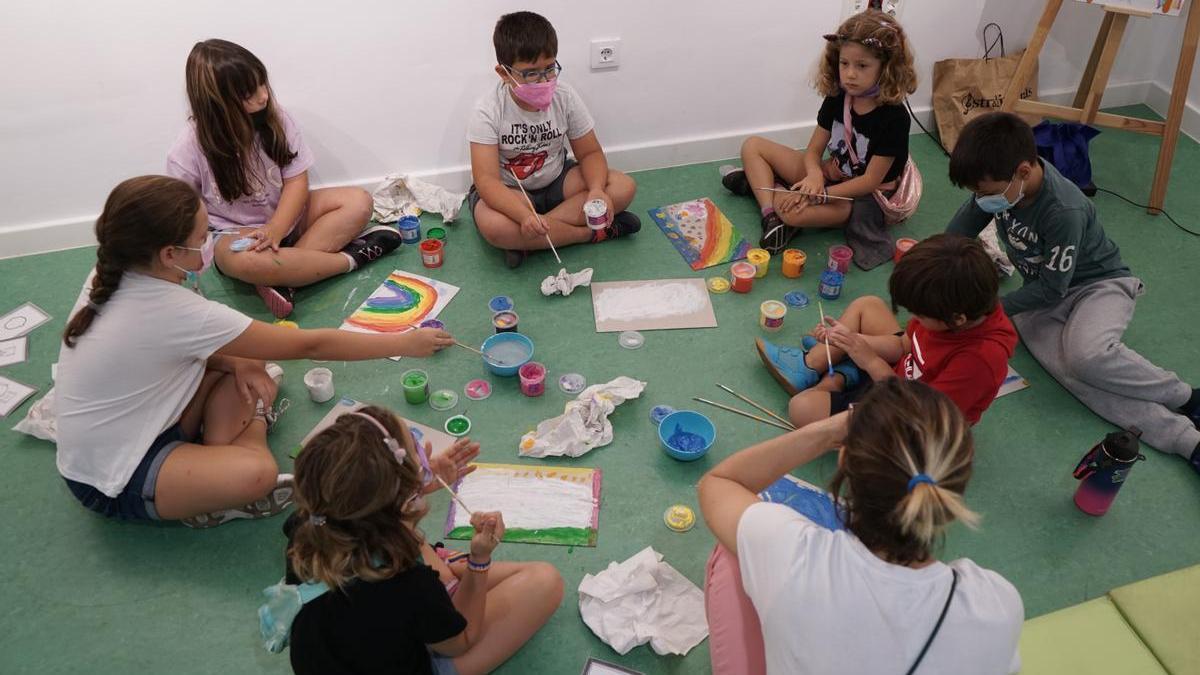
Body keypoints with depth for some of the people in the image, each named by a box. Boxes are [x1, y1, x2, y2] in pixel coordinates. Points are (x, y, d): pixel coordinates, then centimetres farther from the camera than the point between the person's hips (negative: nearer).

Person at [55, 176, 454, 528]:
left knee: (244, 362, 2)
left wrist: (233, 361, -10)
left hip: (123, 427, 9)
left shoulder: (113, 277, -7)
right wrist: (405, 343, -15)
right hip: (113, 484, -9)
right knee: (257, 473, -33)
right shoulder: (173, 312, -31)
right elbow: (308, 345, -25)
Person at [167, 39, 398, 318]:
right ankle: (353, 257, -24)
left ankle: (283, 278, -30)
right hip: (235, 232, -4)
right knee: (243, 261, -40)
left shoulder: (275, 118, -11)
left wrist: (275, 229, -25)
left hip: (285, 215, 4)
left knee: (358, 202, -17)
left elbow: (296, 181, -10)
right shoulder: (188, 151, -17)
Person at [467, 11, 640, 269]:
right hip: (508, 191, -4)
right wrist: (525, 216, -47)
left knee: (623, 187, -18)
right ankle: (592, 232, -21)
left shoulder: (565, 97, -13)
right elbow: (487, 179, -29)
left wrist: (596, 190, -27)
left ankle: (523, 241, -23)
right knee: (492, 226, -39)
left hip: (555, 181, 4)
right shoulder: (488, 111, -23)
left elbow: (590, 153, -4)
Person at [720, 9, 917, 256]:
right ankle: (772, 219, -16)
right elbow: (814, 151, -1)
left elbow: (870, 181, -21)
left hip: (861, 198, -7)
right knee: (753, 146, 1)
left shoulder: (894, 117, -23)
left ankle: (755, 183, -6)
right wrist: (814, 175, -25)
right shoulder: (837, 99, -5)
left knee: (791, 209, -38)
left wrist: (819, 195, -28)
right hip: (829, 176, 7)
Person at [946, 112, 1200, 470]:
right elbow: (959, 230, 2)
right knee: (1072, 372, -26)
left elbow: (1052, 288, -22)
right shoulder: (999, 181, -13)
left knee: (1086, 356, -37)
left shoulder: (1063, 212, -30)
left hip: (1099, 283, -5)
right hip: (1041, 294, 5)